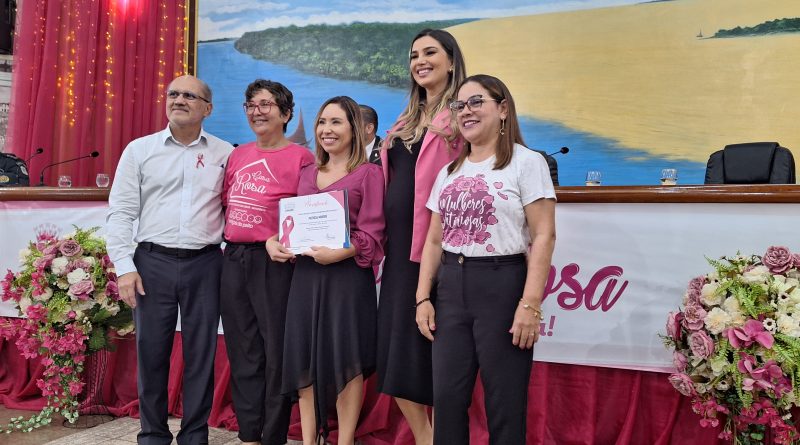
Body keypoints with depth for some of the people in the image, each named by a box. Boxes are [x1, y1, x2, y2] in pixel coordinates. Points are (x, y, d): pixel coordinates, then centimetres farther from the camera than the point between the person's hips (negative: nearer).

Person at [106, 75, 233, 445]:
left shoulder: (225, 154, 6)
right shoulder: (140, 149, 6)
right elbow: (120, 212, 3)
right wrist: (124, 266, -5)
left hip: (205, 264, 0)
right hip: (153, 262, 0)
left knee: (201, 352, 6)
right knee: (151, 351, 6)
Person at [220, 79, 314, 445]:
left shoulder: (300, 157, -5)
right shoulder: (237, 155, 14)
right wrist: (227, 235, 9)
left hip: (274, 261, -6)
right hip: (234, 259, 6)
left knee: (276, 352, 1)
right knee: (242, 351, 12)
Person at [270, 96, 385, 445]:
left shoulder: (368, 173, -2)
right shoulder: (306, 174, 16)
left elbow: (371, 234, -9)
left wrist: (338, 252, -22)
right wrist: (273, 240, -2)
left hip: (348, 274, -5)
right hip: (306, 273, 6)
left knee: (345, 358, 1)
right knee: (305, 357, 9)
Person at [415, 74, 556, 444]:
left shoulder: (526, 162, -3)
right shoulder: (449, 172, 15)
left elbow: (543, 236, -10)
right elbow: (434, 240, 15)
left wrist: (530, 304, -17)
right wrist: (423, 298, 6)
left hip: (502, 285, -5)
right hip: (451, 287, 6)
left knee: (504, 403, 3)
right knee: (446, 398, 7)